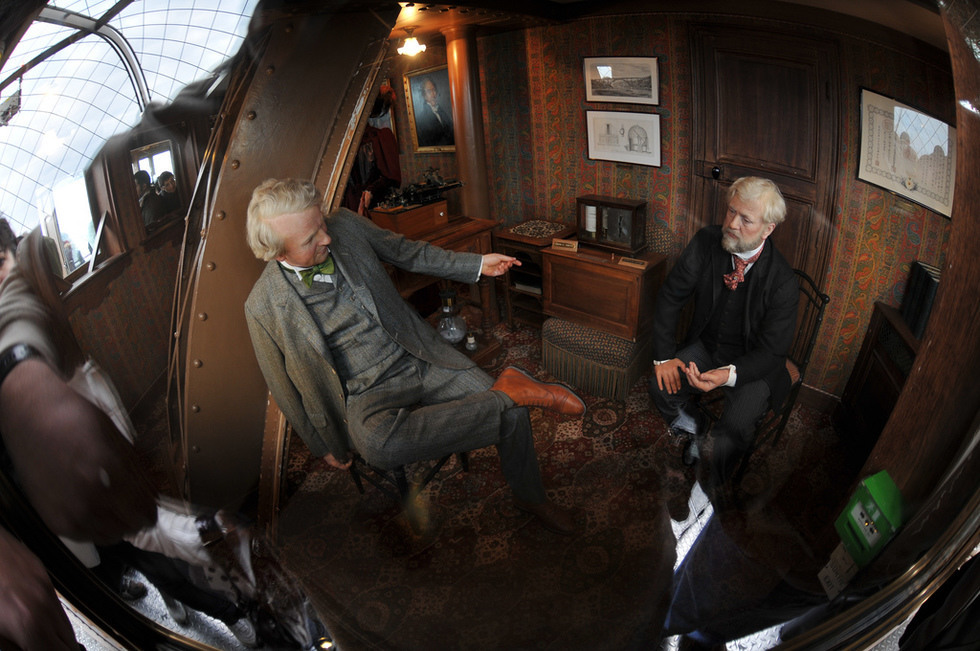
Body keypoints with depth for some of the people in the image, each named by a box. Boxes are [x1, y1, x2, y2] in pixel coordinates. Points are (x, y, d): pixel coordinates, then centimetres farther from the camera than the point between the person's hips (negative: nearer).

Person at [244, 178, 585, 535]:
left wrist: (477, 264, 9)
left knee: (511, 413, -9)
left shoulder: (345, 225, -6)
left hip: (420, 357, 3)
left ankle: (530, 497, 21)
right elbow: (289, 389, 1)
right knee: (379, 445, -37)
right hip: (366, 393, -3)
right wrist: (326, 447, 9)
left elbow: (407, 252, 12)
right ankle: (507, 390, -22)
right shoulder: (263, 306, -12)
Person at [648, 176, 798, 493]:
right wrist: (664, 355, -13)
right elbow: (671, 296, -7)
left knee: (733, 429, -24)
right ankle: (696, 434, 16)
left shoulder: (783, 281, -23)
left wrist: (728, 374, -37)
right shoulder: (707, 242, -14)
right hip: (706, 346, 4)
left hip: (754, 363, -4)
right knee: (661, 386, -17)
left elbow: (773, 351, -18)